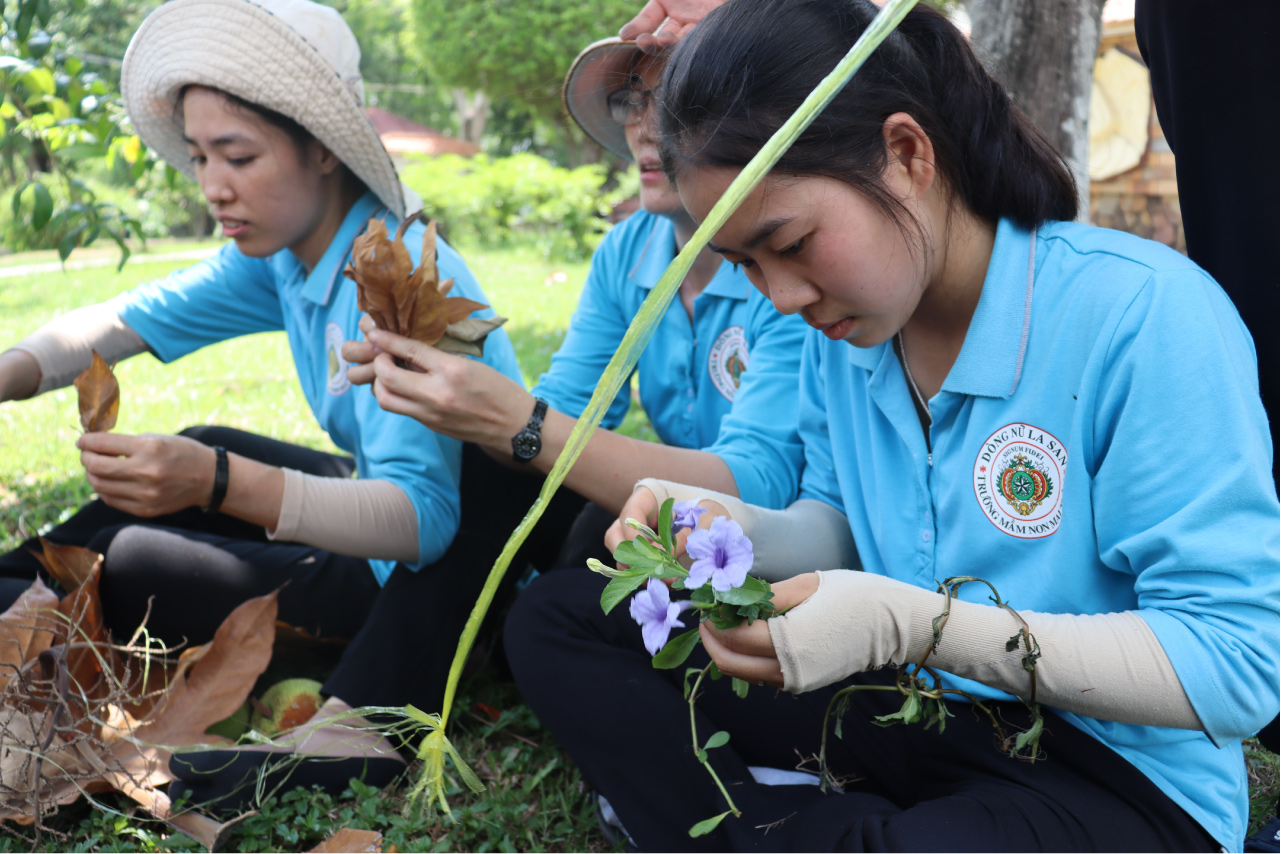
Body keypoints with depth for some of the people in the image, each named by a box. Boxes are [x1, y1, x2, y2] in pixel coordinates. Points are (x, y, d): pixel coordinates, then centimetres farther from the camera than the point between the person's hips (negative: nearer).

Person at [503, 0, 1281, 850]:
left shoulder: (1148, 316, -22)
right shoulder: (843, 319, 0)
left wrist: (914, 625, -31)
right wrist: (735, 528, -10)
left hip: (1118, 773, -7)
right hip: (900, 707, 7)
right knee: (555, 620, -1)